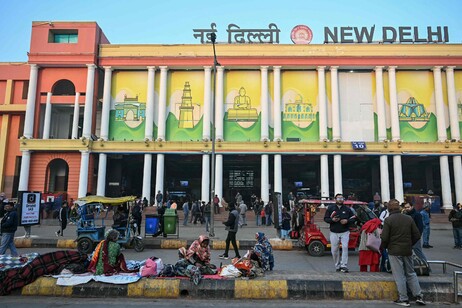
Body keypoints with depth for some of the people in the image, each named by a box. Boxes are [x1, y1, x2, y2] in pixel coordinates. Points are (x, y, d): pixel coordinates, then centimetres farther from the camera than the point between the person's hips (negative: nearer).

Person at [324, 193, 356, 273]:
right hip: (334, 233, 1)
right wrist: (332, 220, -14)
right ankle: (337, 266, 20)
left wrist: (347, 221, -12)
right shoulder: (330, 208, 5)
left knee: (345, 247, -15)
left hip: (345, 232, 0)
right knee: (334, 250, 5)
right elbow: (325, 218, 5)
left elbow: (353, 219, 8)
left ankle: (344, 266, -11)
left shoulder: (347, 209, 7)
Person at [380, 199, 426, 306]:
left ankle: (403, 299, 8)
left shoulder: (388, 220, -13)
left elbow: (384, 238, -16)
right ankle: (419, 296, 17)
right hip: (407, 251, 5)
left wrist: (384, 247, 3)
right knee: (411, 273, 18)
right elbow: (417, 235, 5)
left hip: (394, 252, -4)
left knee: (399, 275, 4)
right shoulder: (409, 218, 2)